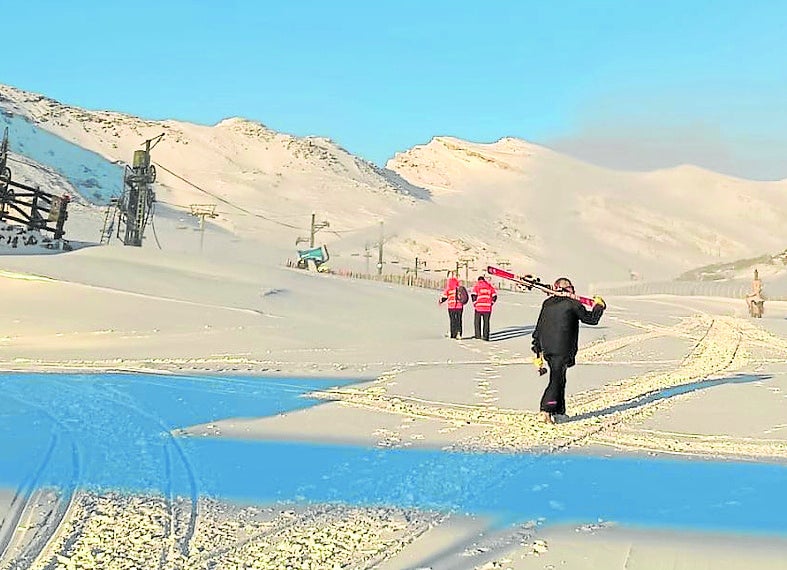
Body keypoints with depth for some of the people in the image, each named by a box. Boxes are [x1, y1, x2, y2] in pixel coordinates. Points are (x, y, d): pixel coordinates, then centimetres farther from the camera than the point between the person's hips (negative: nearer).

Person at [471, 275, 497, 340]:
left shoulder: (477, 285, 1)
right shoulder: (489, 285, 9)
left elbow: (473, 295, -12)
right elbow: (494, 296, 3)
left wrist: (474, 304, -1)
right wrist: (491, 303, 11)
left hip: (479, 306, -2)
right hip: (488, 307, 2)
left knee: (477, 321, 13)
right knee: (486, 322, 8)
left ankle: (478, 335, 14)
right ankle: (486, 336, 3)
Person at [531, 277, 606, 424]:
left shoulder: (547, 303, 12)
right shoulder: (572, 304, -5)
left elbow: (538, 328, 13)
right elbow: (592, 319, 3)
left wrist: (538, 349, 19)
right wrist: (599, 306, 22)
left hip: (546, 349, 6)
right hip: (562, 350, -6)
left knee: (559, 378, 18)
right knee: (556, 380, -6)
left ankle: (559, 410, 22)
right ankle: (545, 411, -15)